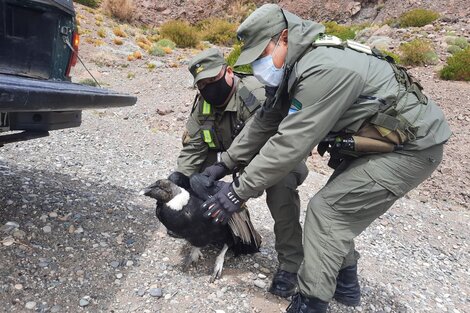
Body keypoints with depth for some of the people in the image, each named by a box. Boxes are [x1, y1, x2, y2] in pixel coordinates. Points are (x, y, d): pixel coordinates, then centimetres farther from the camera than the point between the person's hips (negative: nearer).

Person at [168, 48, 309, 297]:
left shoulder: (256, 94, -29)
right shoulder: (203, 103, -4)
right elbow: (193, 146, -6)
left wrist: (227, 165, -48)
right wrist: (180, 176, -21)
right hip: (240, 163, 7)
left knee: (281, 184, -38)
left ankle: (290, 263, -24)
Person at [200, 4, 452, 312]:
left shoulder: (323, 69, -29)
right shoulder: (293, 68, 2)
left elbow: (290, 143, -30)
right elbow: (264, 123, 8)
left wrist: (240, 191, -22)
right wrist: (225, 163, 8)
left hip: (412, 147, -9)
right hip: (379, 141, 10)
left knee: (327, 210, -12)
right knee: (338, 207, 15)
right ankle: (345, 283, 32)